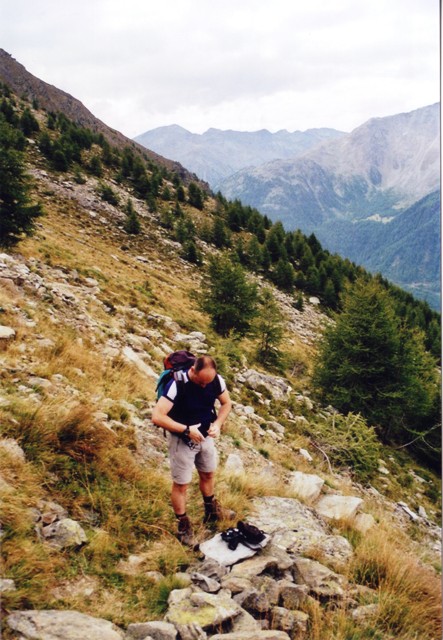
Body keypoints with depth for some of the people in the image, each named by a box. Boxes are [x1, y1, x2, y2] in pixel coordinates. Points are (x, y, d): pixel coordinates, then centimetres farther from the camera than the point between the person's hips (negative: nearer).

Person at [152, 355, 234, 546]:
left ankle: (211, 511, 48)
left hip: (206, 437, 5)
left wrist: (217, 423, -15)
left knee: (208, 474, 24)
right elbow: (157, 417, -33)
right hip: (182, 440, -5)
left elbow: (226, 403, 2)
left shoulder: (216, 380, -16)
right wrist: (186, 430, -33)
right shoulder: (177, 385, -31)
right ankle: (183, 527, 27)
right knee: (181, 484, 7)